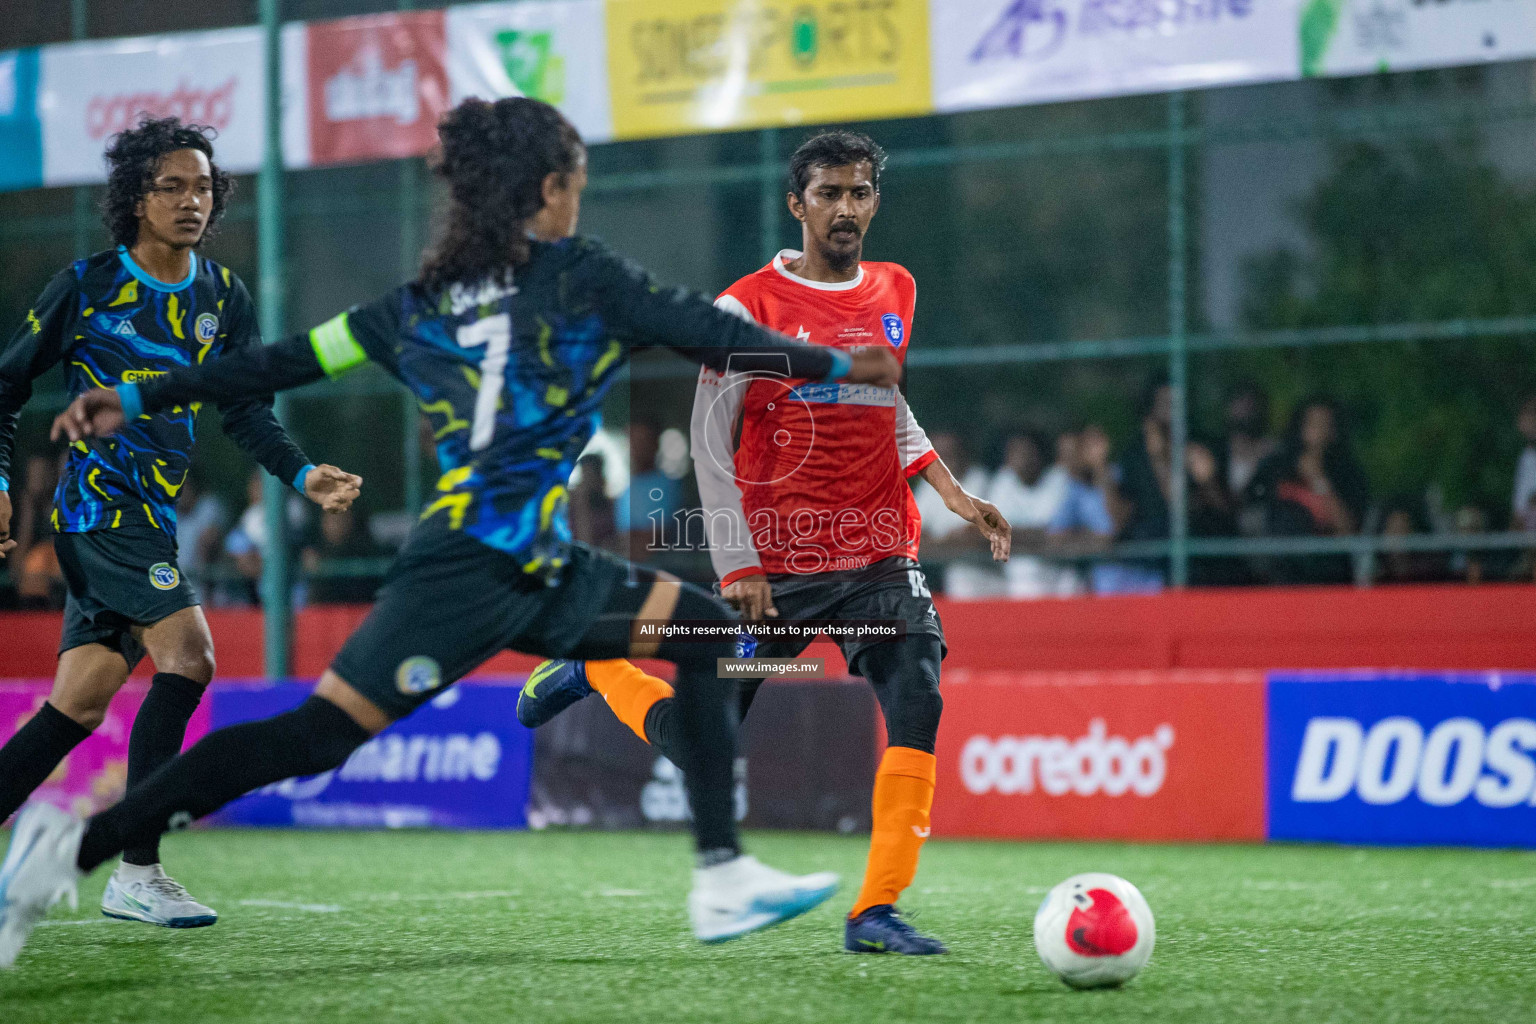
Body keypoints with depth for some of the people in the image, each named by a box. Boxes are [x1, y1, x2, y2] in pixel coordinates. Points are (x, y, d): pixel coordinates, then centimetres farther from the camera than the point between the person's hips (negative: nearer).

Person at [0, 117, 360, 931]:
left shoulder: (220, 296, 10)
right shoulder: (85, 287, -5)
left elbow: (245, 410, 8)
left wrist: (304, 475, -8)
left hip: (153, 516, 7)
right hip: (99, 504, -7)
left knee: (81, 703, 6)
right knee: (187, 655, -21)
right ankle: (137, 873, -18)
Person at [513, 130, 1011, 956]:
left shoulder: (896, 292, 9)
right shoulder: (750, 305, -7)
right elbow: (710, 440, -6)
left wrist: (952, 493, 12)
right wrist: (736, 565, -12)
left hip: (881, 557, 4)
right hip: (776, 563, -4)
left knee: (918, 708, -18)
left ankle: (876, 912, -13)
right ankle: (593, 670, 35)